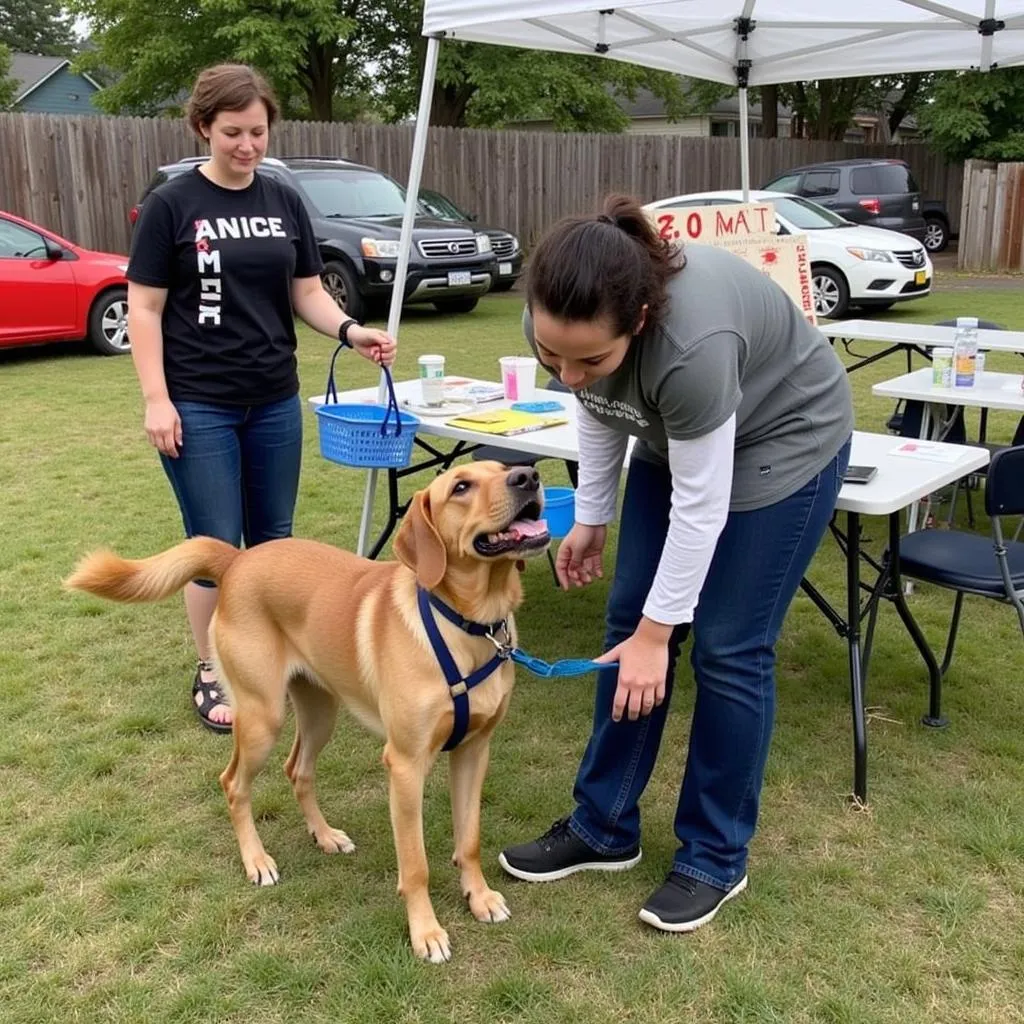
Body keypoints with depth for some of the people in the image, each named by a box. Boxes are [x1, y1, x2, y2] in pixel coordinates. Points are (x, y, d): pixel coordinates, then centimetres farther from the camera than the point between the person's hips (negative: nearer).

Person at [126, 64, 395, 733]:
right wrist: (156, 398, -12)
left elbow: (307, 293, 8)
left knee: (274, 539, 11)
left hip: (275, 402, 4)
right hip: (199, 405, -4)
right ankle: (212, 672, 19)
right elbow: (145, 308, -5)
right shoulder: (172, 205, -5)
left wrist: (351, 330, -11)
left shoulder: (285, 203, 6)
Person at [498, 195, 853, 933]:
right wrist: (591, 519, 5)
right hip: (676, 439, 7)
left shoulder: (691, 344, -39)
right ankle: (603, 828, 18)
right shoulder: (566, 326, -21)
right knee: (627, 620, 5)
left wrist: (656, 634, -21)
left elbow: (700, 507, -29)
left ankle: (716, 858, 12)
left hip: (781, 442, -6)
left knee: (729, 649, -6)